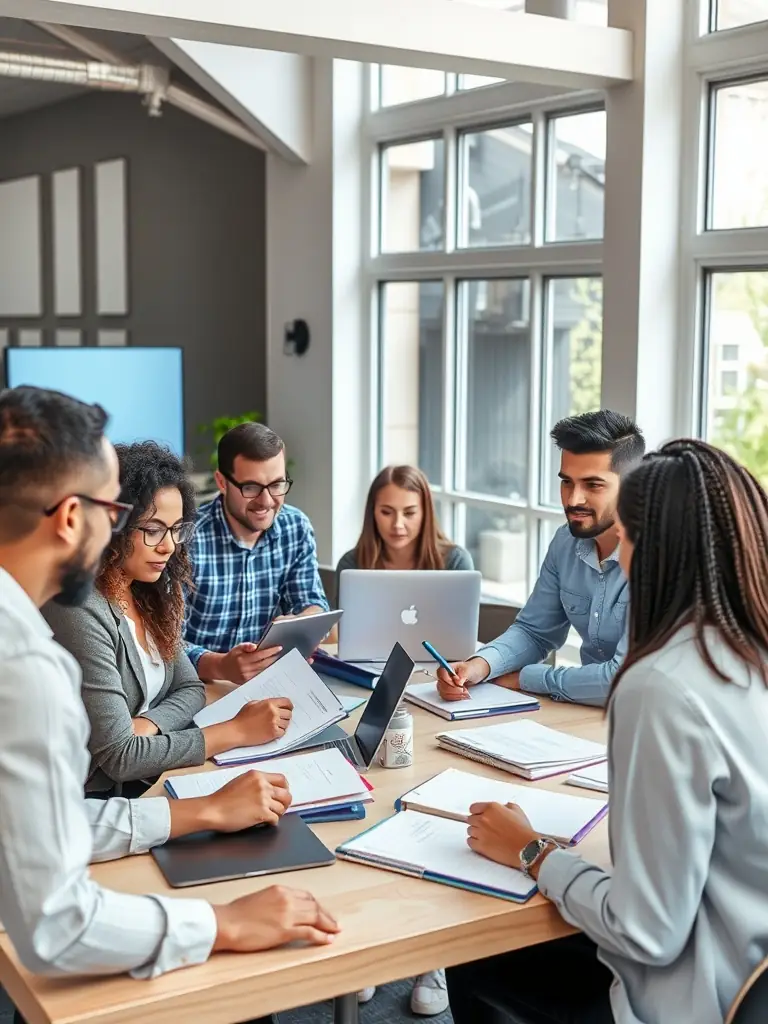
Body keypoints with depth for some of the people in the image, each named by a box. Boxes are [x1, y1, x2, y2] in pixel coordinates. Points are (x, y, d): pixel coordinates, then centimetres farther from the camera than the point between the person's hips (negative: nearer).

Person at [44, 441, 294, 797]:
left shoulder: (150, 594, 4)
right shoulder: (79, 613, -22)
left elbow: (189, 689, 11)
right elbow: (119, 757, -22)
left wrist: (145, 726, -11)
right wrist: (236, 731, -19)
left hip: (145, 782, 7)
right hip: (95, 802, -7)